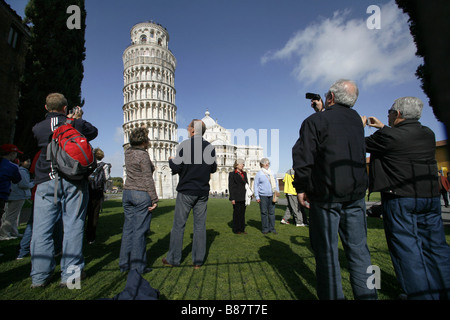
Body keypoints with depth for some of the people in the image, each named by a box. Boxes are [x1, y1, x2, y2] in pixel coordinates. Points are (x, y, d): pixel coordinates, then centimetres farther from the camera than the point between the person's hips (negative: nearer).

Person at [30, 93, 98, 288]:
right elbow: (93, 132, 18)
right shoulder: (76, 124, 1)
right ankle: (70, 273, 10)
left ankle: (39, 276, 16)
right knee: (72, 226, 3)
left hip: (46, 182, 2)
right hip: (74, 181, -1)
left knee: (41, 229, 9)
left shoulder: (38, 128, 5)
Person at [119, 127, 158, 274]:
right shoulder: (143, 155, -14)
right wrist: (154, 199, -12)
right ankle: (138, 266, 13)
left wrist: (146, 146, 19)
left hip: (127, 192, 8)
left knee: (128, 228, 14)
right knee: (140, 230, 2)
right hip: (142, 195, -8)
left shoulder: (128, 153, 7)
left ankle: (125, 263, 25)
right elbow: (148, 179, -16)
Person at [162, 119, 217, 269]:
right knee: (200, 226, 8)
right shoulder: (210, 147, 3)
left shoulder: (184, 145, -9)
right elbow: (213, 168, 10)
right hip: (203, 192, 4)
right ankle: (198, 261, 16)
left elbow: (176, 168, -10)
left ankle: (173, 259, 19)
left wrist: (171, 160, 10)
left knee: (178, 225, 8)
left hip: (186, 191, -3)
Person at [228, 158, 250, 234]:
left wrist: (248, 195, 11)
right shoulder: (232, 174, -4)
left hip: (244, 197, 6)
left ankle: (242, 229, 21)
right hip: (237, 197, -6)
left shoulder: (244, 173, 14)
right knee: (237, 213, 2)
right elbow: (231, 187, -8)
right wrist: (232, 198, -13)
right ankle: (236, 229, 14)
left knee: (242, 213, 11)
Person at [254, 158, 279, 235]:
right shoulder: (259, 174, 2)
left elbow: (275, 182, 21)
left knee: (272, 212, 4)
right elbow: (256, 185, 2)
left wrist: (277, 190, 5)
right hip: (263, 196, -3)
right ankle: (265, 228, 10)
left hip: (271, 195, 4)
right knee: (264, 213, 1)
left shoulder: (272, 173, 15)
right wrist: (257, 197, -4)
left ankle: (272, 228, 14)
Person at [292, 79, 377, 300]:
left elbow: (303, 157, -13)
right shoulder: (357, 120, 12)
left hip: (326, 194, -5)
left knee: (326, 251, 3)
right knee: (358, 249, 13)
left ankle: (332, 296, 11)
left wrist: (301, 188, -4)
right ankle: (366, 294, 20)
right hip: (356, 193, 6)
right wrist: (323, 111, 34)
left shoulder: (315, 121, -6)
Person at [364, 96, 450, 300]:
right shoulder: (428, 134, 8)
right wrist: (382, 127, 32)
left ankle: (422, 294, 10)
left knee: (406, 248, 2)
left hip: (399, 200, -7)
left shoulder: (388, 136, -15)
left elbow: (362, 144, -1)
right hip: (431, 197, 8)